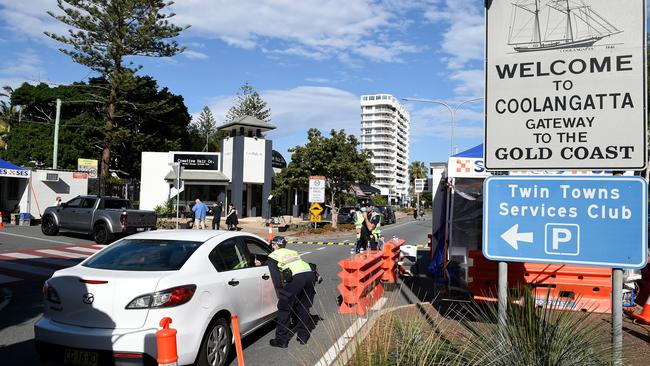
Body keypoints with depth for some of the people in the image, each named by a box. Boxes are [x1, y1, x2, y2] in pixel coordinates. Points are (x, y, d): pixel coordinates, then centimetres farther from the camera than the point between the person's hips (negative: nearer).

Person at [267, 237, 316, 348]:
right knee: (304, 308, 21)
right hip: (310, 274, 6)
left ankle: (281, 340, 9)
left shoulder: (273, 256, 17)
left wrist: (280, 290, 5)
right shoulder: (293, 252, 34)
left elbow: (276, 276, 5)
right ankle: (303, 336, 28)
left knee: (284, 309, 6)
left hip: (296, 277, -6)